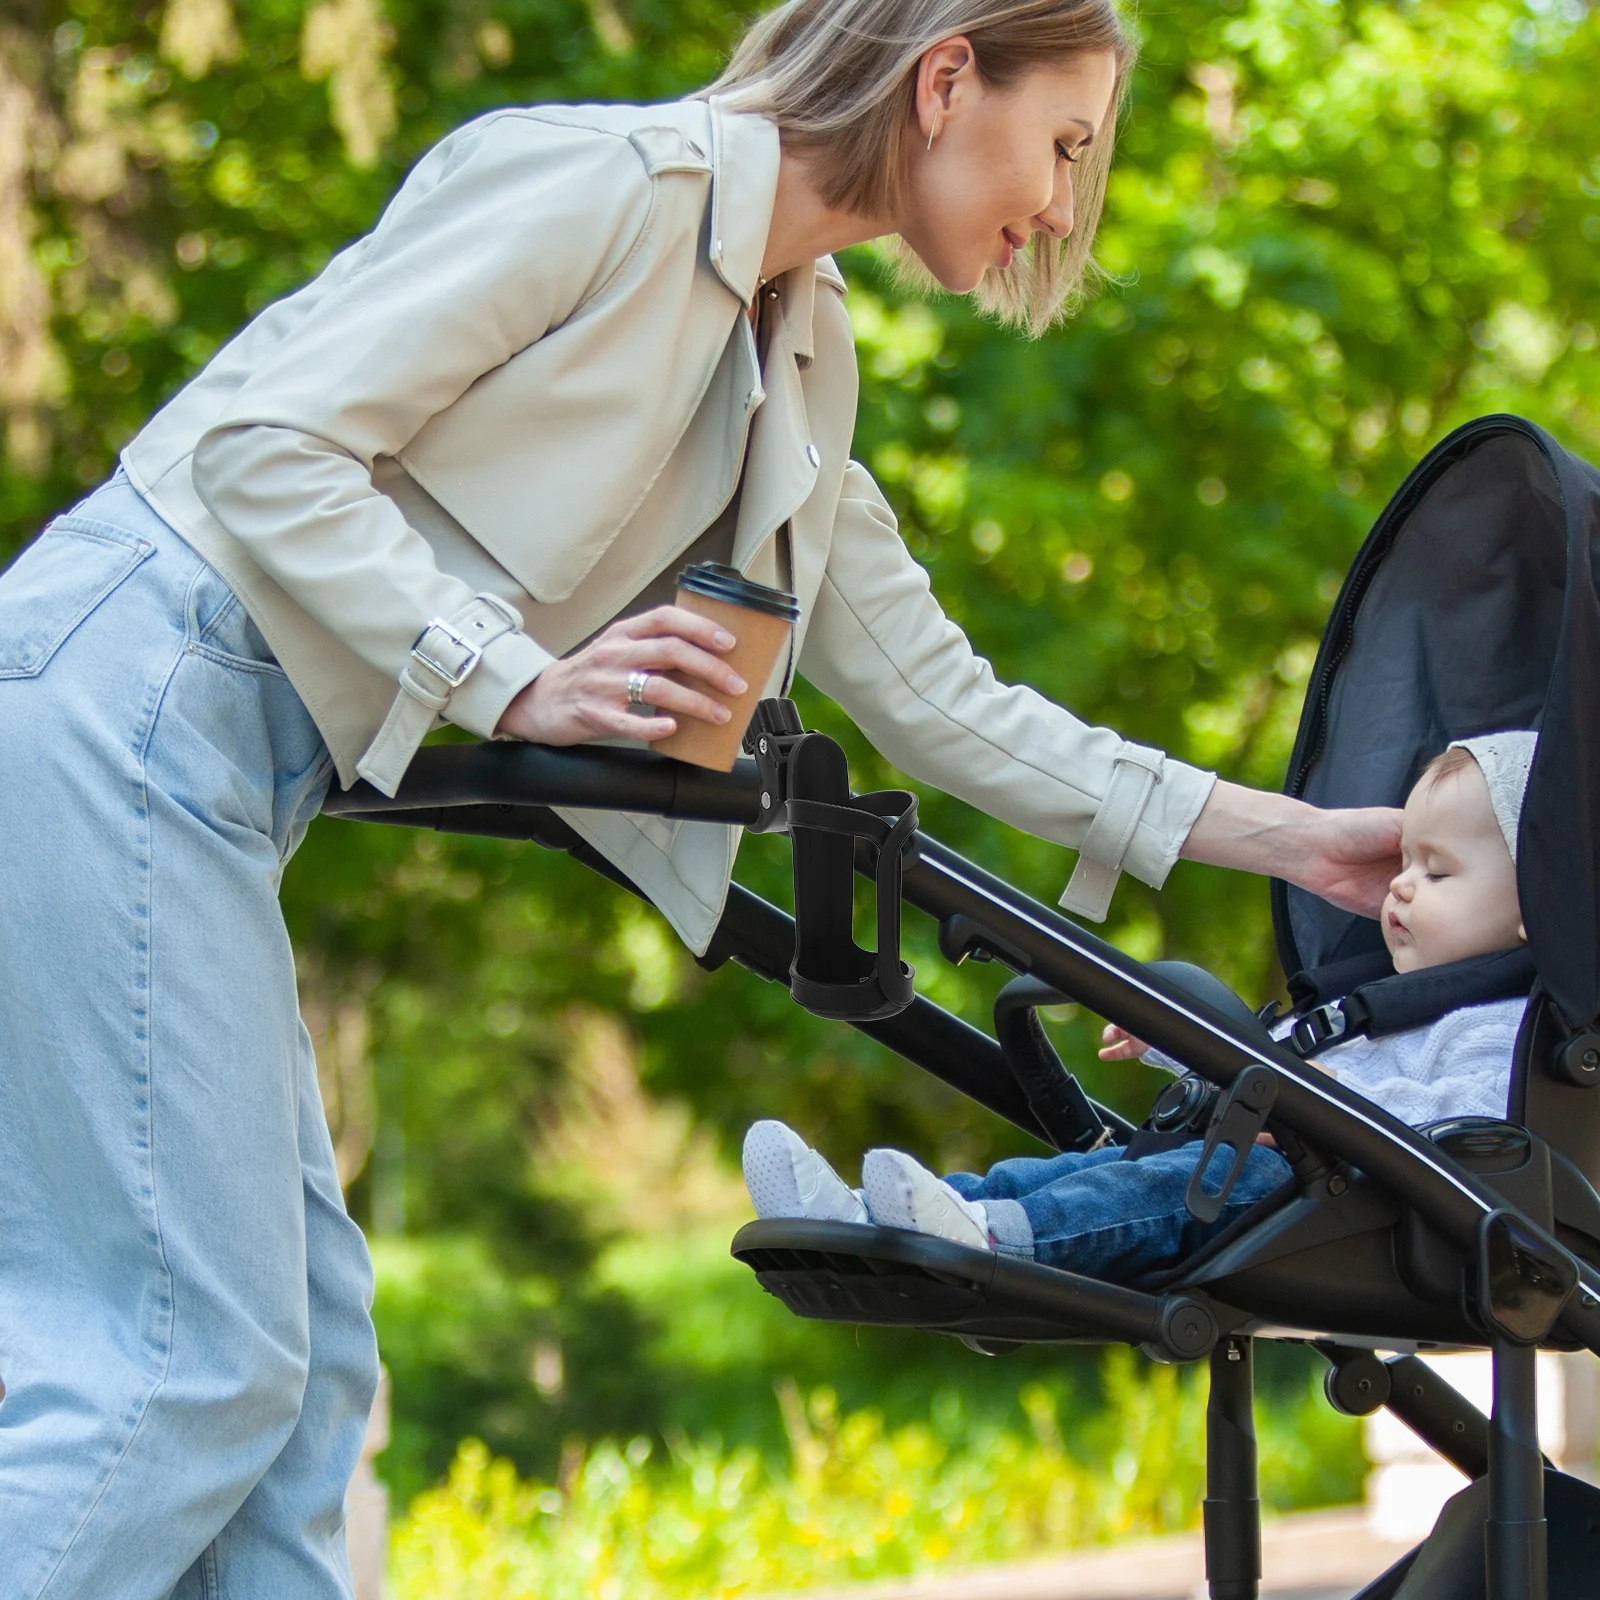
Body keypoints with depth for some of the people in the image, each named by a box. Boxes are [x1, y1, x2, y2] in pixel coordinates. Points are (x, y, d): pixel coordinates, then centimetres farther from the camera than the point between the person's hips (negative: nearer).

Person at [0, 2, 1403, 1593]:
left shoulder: (798, 357, 16)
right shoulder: (605, 178, -12)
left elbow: (931, 696, 19)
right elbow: (263, 448, -17)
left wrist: (1288, 836, 15)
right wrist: (518, 683, -23)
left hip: (216, 773, 10)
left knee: (298, 1351, 7)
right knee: (194, 1358, -12)